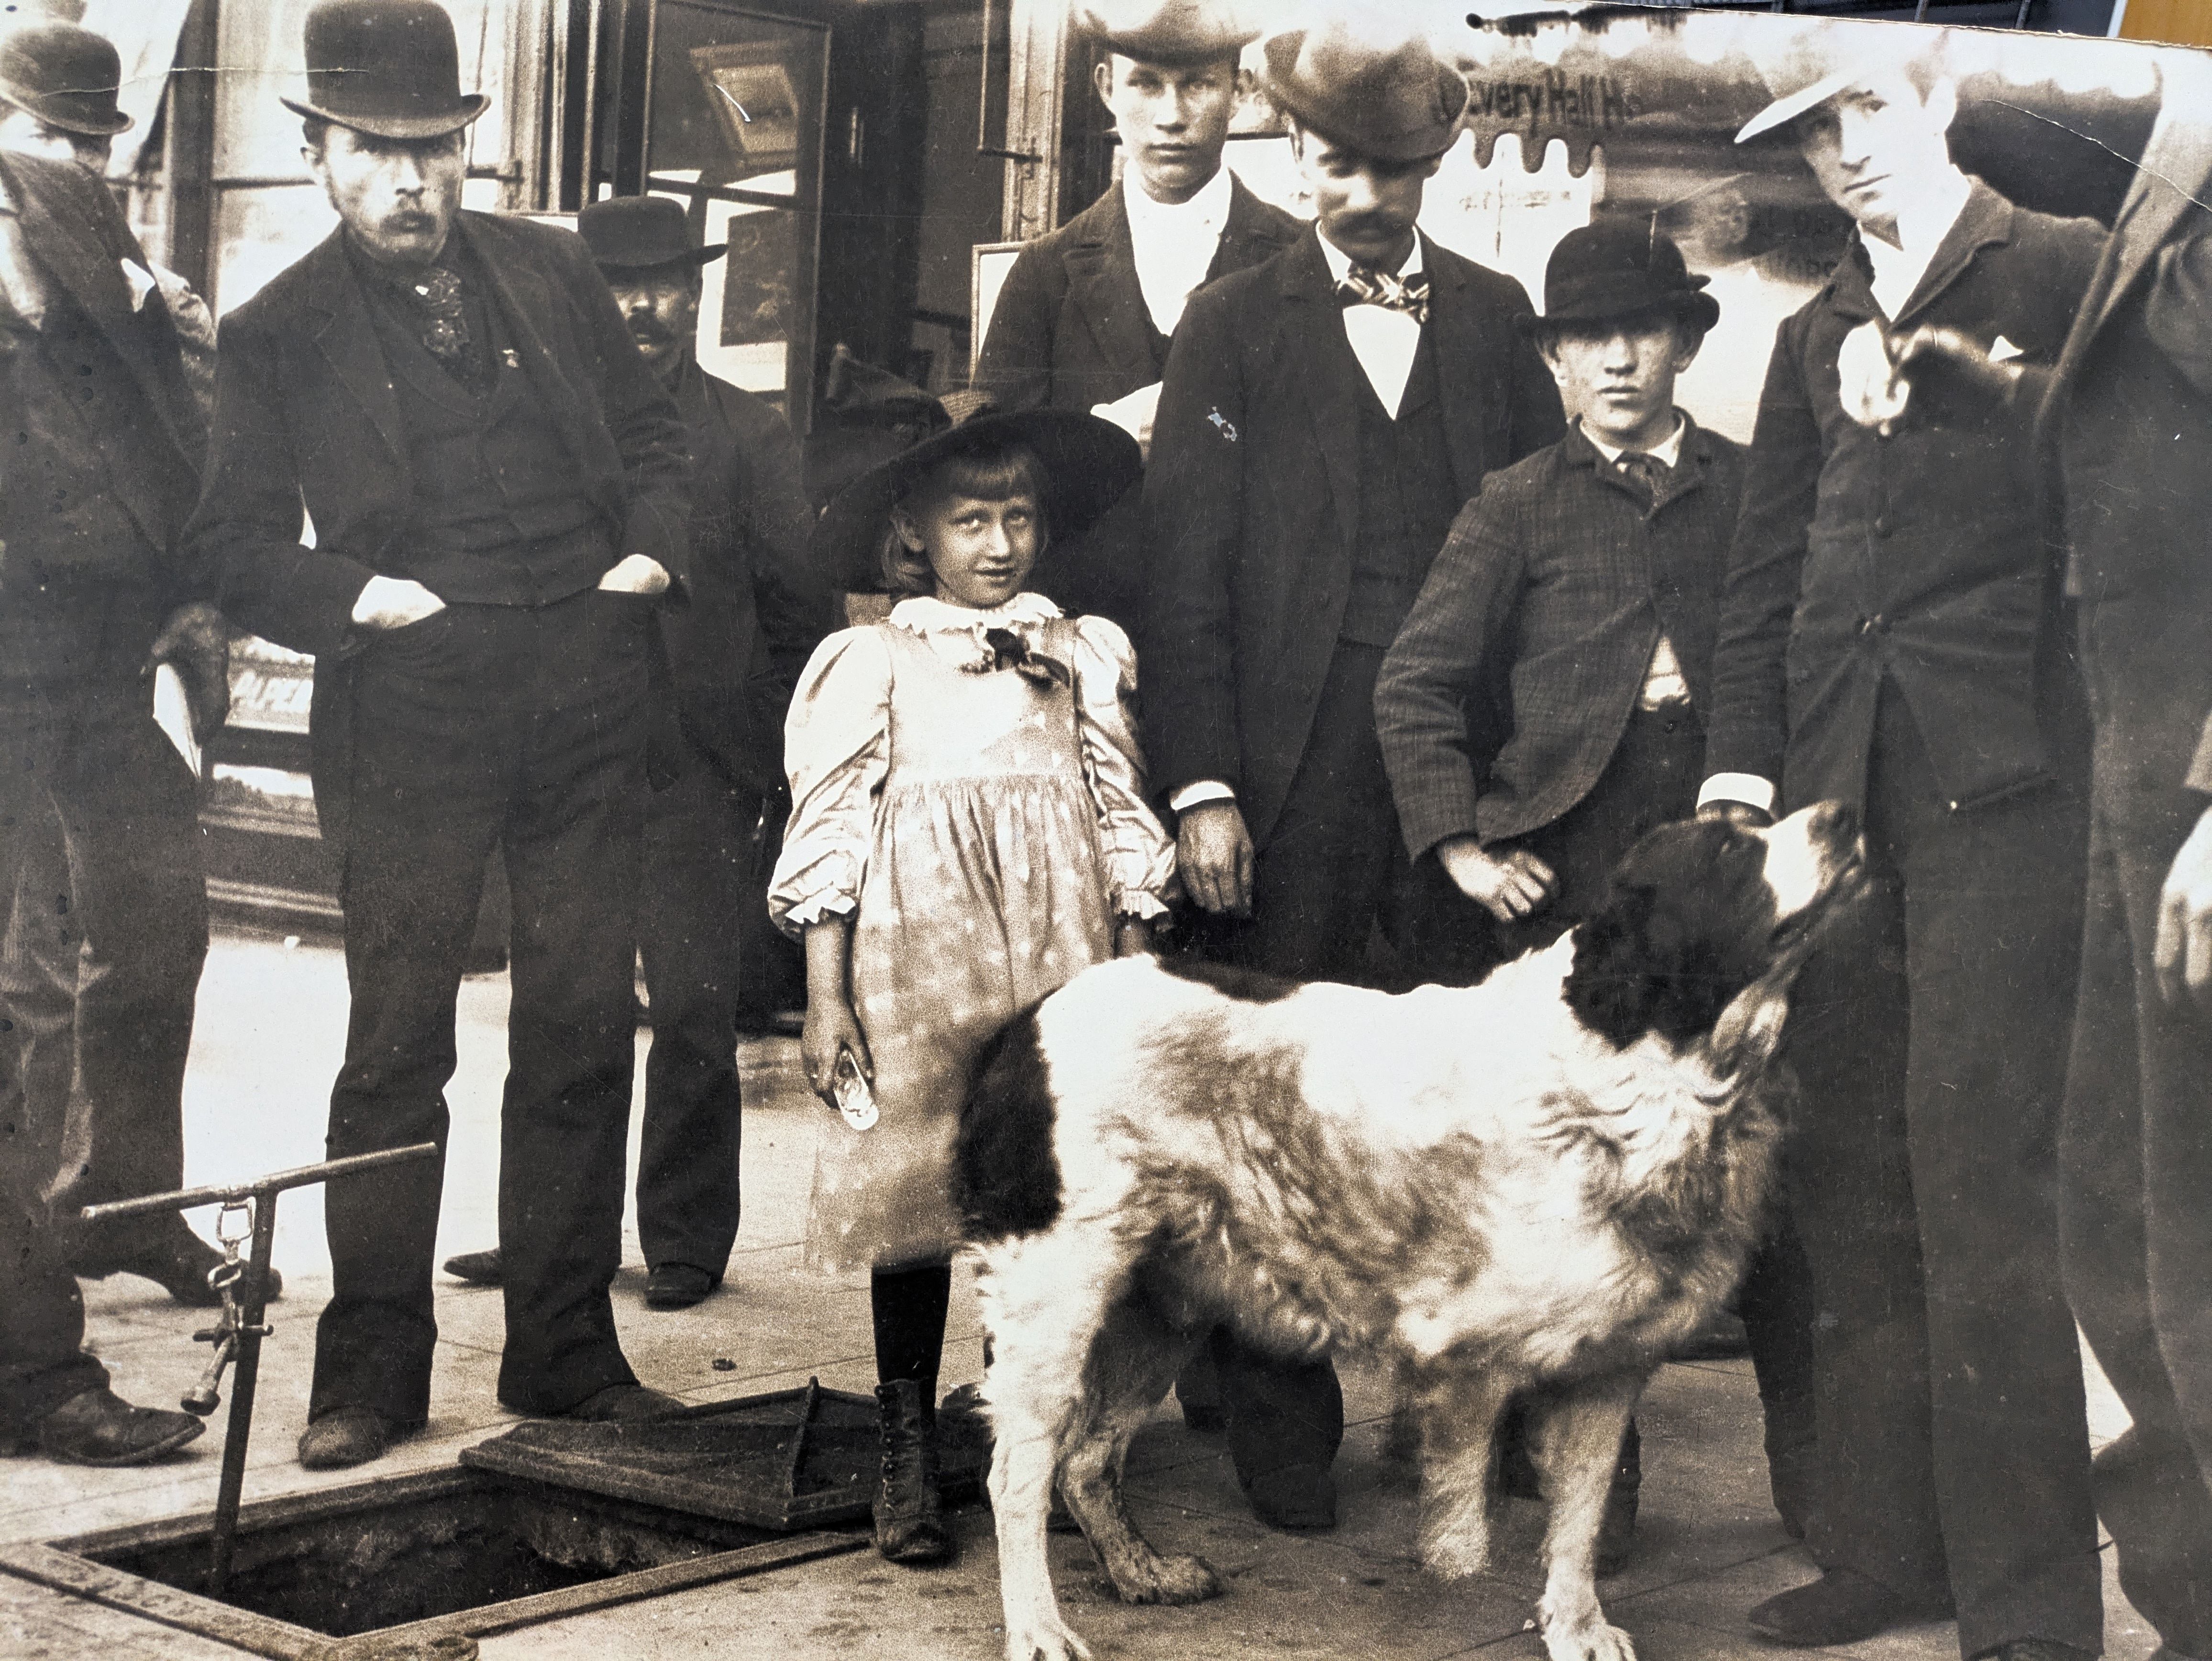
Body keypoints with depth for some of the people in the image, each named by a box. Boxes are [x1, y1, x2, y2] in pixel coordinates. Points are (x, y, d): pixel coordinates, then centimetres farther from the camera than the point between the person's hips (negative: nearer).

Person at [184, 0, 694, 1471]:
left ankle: (567, 1350, 18)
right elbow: (236, 538, 4)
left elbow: (650, 426, 20)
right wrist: (350, 596, -13)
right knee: (397, 1044, -1)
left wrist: (654, 547, 2)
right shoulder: (279, 334, 5)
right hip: (410, 715, -3)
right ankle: (372, 1367, 12)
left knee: (583, 1031, 6)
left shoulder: (553, 273, 13)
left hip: (585, 700, 3)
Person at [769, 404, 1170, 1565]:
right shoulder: (872, 662, 7)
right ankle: (908, 1466, 5)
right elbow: (828, 831, 3)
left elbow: (1122, 823, 18)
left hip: (1057, 951, 3)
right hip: (919, 950, -3)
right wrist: (825, 999, -4)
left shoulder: (1085, 653, 16)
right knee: (914, 1187, -4)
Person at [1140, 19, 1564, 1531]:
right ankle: (1280, 1415, 13)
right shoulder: (1236, 329, 6)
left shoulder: (1497, 320, 12)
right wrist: (1201, 786, -7)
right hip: (1300, 768, -1)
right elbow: (1187, 570, 1)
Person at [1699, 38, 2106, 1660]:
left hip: (2001, 789, -6)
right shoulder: (1816, 336, 21)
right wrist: (1738, 776, 7)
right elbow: (1766, 578, 16)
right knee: (1850, 1192, 6)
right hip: (1836, 795, 6)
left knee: (1983, 1191, -10)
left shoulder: (2062, 267, 4)